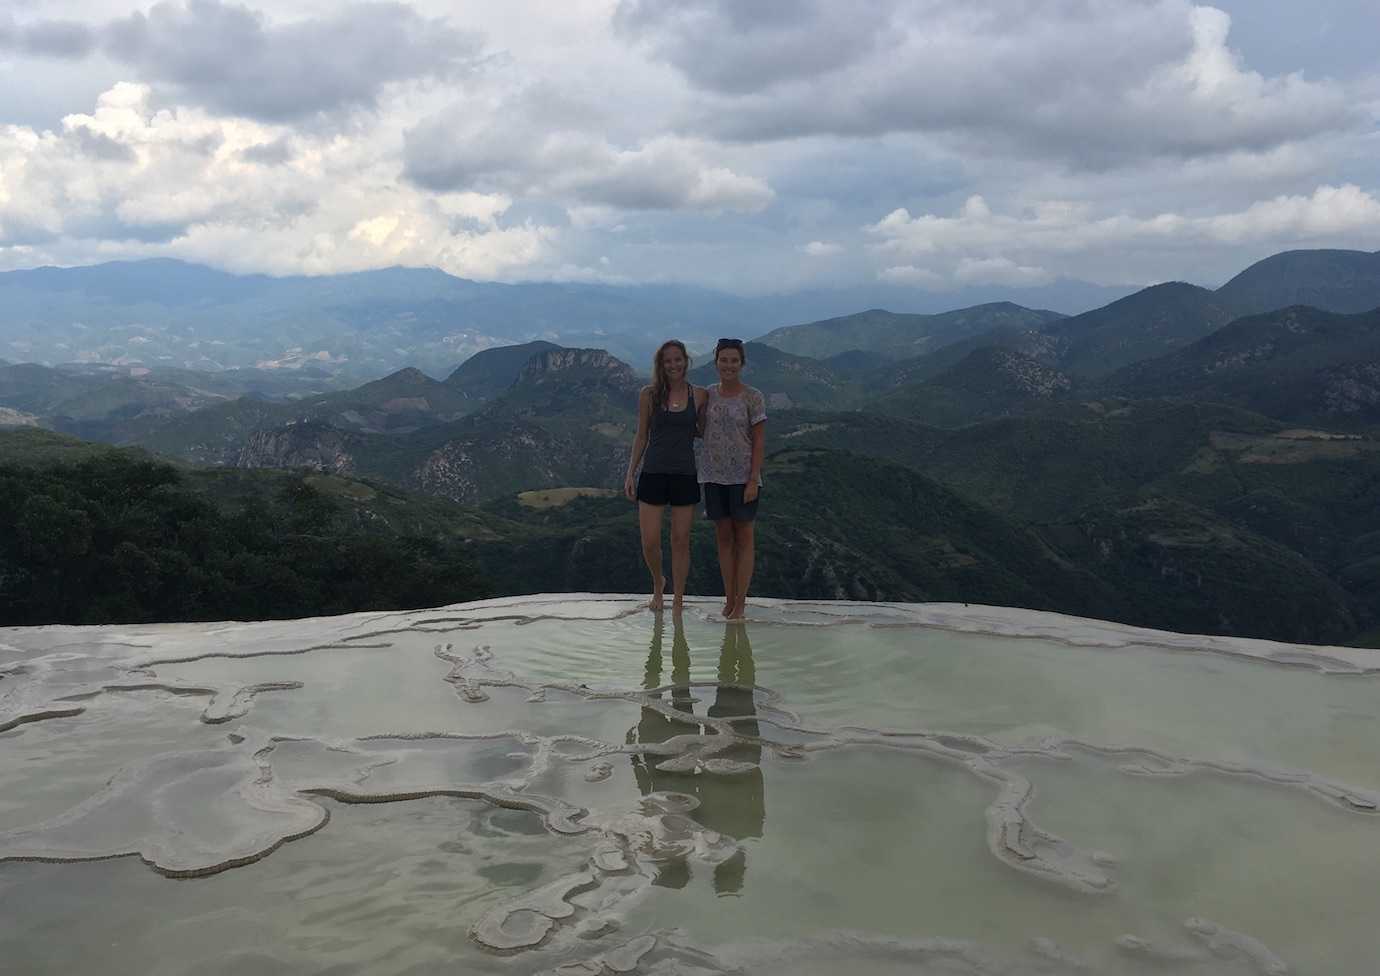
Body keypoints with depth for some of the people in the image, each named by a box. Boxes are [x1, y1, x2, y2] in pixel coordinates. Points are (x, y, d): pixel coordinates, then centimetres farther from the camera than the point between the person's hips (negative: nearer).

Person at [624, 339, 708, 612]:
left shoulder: (699, 396, 3)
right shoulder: (649, 395, 2)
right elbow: (641, 436, 7)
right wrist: (630, 473, 4)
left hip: (685, 476, 0)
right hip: (653, 474, 0)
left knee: (680, 541, 4)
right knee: (650, 543, -2)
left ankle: (678, 600, 17)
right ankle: (658, 584, 27)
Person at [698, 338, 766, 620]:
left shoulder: (753, 397, -5)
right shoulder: (708, 395, 6)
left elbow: (759, 441, -6)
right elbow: (702, 430, 11)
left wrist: (753, 480, -12)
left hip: (742, 477, -4)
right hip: (714, 477, 4)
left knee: (743, 538, 2)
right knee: (723, 537, 8)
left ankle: (740, 603, 7)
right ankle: (729, 600, 15)